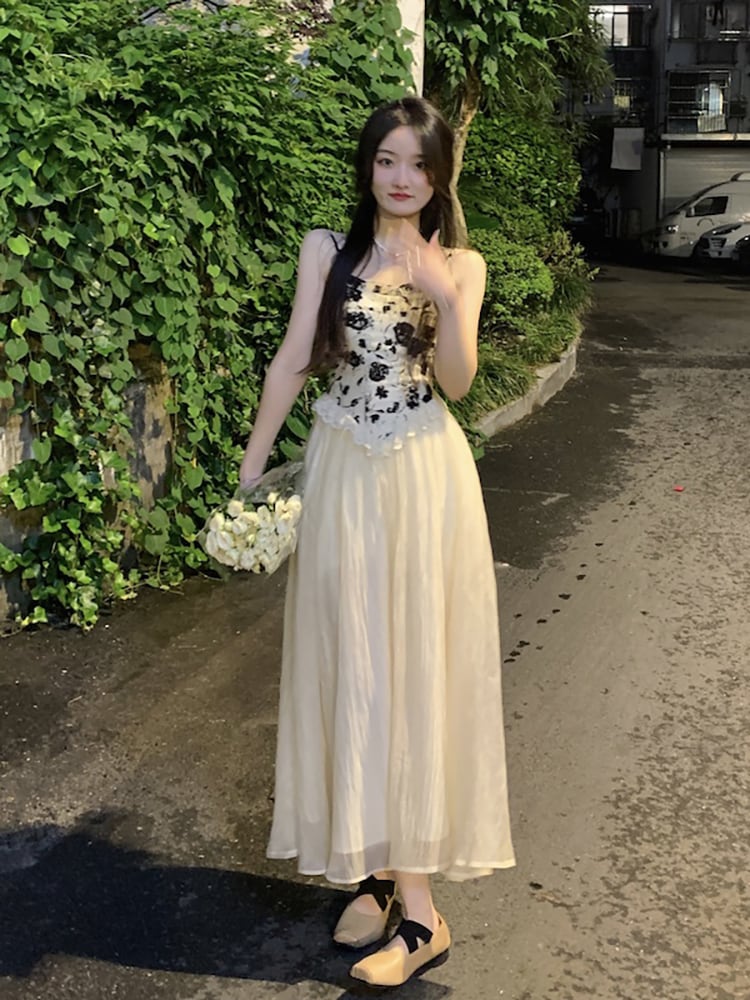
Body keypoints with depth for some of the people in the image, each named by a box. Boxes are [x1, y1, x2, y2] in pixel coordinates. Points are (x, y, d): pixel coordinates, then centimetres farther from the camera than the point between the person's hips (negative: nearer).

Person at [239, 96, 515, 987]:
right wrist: (251, 466, 1)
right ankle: (375, 864, 16)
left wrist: (443, 299, -23)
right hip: (343, 472, 1)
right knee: (351, 663, 3)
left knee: (415, 661, 0)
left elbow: (456, 381, -7)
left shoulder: (460, 264, 4)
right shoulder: (328, 249, 6)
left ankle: (415, 907, 5)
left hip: (424, 476, -1)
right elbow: (293, 360, 4)